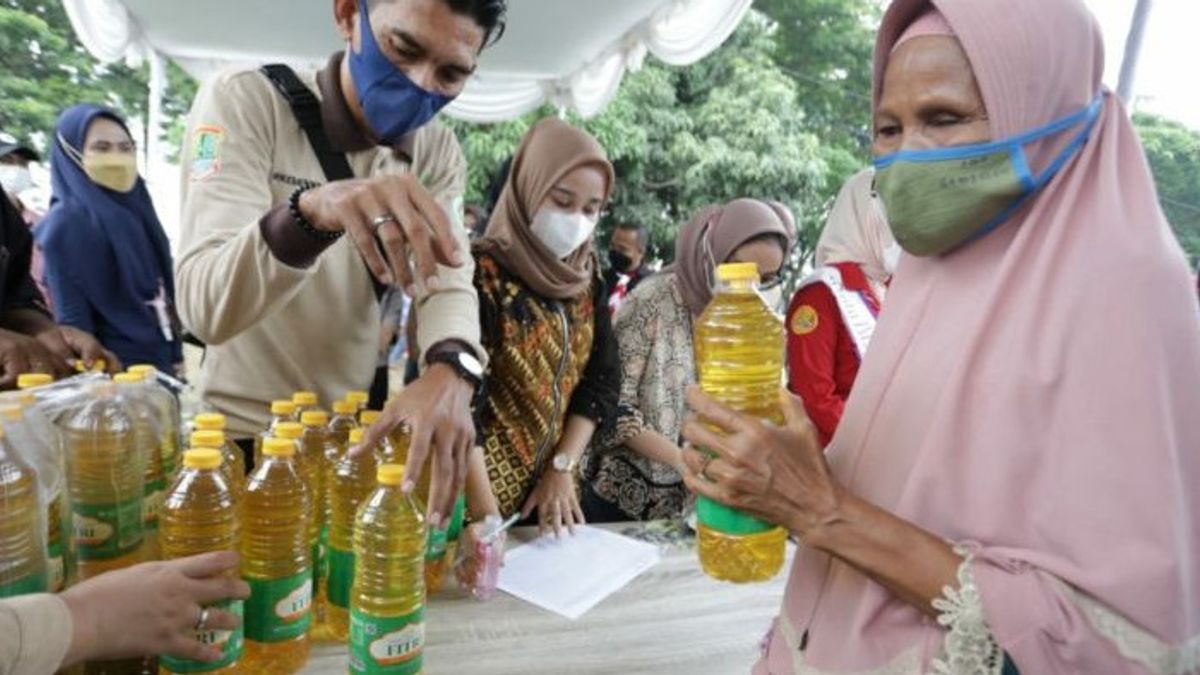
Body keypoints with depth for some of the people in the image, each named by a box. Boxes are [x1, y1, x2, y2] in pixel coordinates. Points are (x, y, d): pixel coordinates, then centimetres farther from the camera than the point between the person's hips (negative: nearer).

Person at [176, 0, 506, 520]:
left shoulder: (437, 153, -4)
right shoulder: (244, 101, -17)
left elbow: (450, 287, -15)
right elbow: (203, 304, -28)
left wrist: (450, 373, -38)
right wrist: (310, 212, -48)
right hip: (247, 439, -3)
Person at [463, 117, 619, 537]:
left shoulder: (586, 273, 2)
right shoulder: (480, 274, -17)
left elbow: (603, 377, 2)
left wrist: (563, 467, -7)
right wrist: (485, 513, -24)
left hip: (554, 486, 6)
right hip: (484, 489, -5)